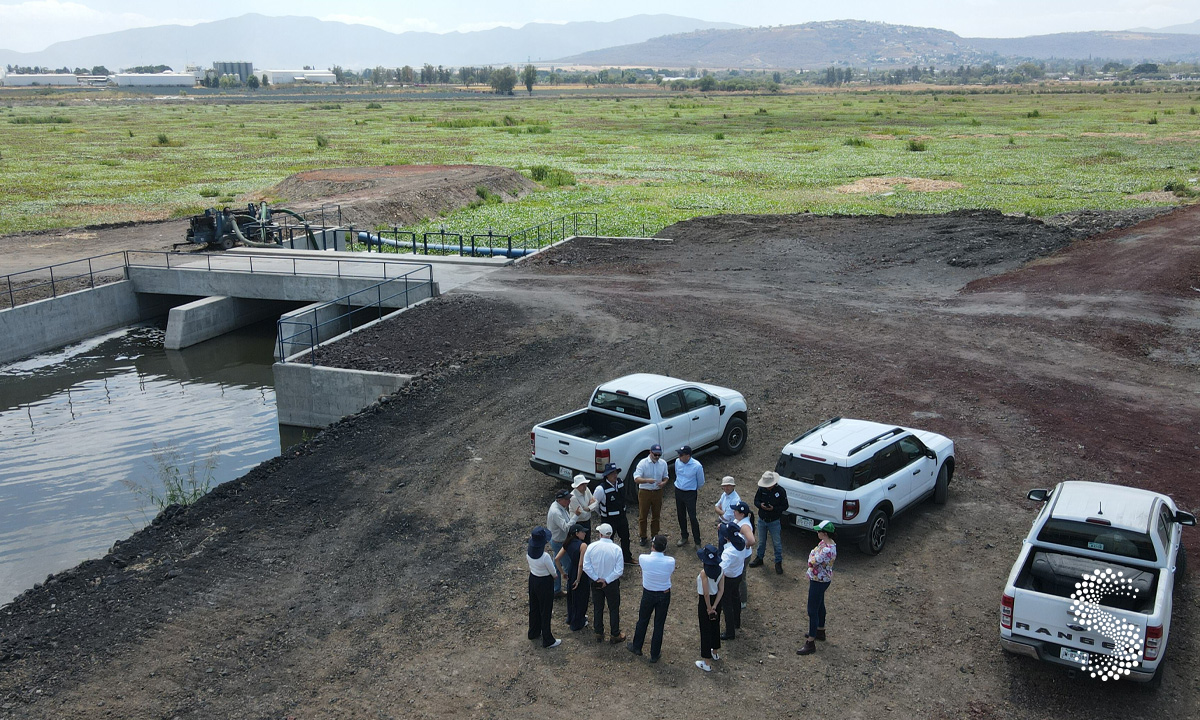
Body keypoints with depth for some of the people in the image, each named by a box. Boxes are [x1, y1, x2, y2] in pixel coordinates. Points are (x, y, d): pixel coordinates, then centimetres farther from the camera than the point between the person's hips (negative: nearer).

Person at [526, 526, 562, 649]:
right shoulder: (545, 556, -34)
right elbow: (553, 572, -18)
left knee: (534, 607, 25)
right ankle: (548, 640, 24)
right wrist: (554, 576, 2)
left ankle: (534, 632, 45)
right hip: (545, 582, -7)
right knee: (545, 611, 10)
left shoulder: (529, 551, -15)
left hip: (533, 579, 7)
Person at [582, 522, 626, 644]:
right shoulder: (616, 549, -20)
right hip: (612, 584, -2)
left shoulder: (591, 547, -16)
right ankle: (615, 635, 24)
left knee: (598, 608, 19)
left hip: (596, 582, 2)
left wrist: (597, 579, -9)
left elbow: (586, 566, -14)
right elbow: (619, 570, -20)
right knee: (614, 609, 15)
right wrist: (606, 580, -13)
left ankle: (599, 634, 31)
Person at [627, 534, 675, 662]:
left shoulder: (643, 559, -23)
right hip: (665, 595, 0)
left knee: (642, 621, 22)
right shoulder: (670, 561, -21)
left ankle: (636, 647, 42)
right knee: (659, 625, 14)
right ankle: (654, 655, 27)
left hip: (648, 594, 0)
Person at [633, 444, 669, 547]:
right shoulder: (643, 463, -17)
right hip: (644, 492, -4)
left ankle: (655, 535, 33)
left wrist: (664, 482, -13)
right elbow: (636, 479, -23)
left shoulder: (663, 463, -2)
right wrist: (647, 480, -41)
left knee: (656, 515, 16)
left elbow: (666, 476, 10)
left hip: (657, 492, 4)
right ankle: (642, 536, 24)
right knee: (643, 516, 8)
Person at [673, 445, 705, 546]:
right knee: (681, 516, 16)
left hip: (690, 493, -5)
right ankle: (684, 537, 33)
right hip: (678, 491, 5)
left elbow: (701, 482, -5)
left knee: (692, 517, -3)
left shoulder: (697, 466, -22)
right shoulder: (677, 462, -8)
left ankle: (697, 542, 8)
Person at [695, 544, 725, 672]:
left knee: (705, 630, 6)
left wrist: (709, 608, -13)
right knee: (715, 626, 26)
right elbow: (721, 590, -9)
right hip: (716, 600, 6)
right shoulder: (720, 570, -9)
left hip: (705, 602, -6)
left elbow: (706, 593, -25)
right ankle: (715, 653, 47)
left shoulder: (704, 573, -28)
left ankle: (706, 663, 17)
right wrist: (714, 606, -9)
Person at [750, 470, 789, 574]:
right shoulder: (761, 489, -10)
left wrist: (773, 508, -27)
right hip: (762, 520, 3)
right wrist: (760, 505, -22)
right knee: (761, 540, 21)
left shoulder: (781, 491, -18)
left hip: (774, 522, -3)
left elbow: (785, 506, -12)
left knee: (777, 542, 7)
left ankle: (778, 563, 22)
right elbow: (756, 500, 1)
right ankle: (759, 558, 39)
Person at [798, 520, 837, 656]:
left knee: (813, 610, -3)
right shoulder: (825, 543, -1)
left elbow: (812, 562, -30)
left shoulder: (827, 549, -32)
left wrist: (812, 555, -12)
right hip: (819, 580, 10)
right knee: (819, 605, 25)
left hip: (819, 582, -10)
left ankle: (810, 644, 4)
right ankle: (820, 632, 45)